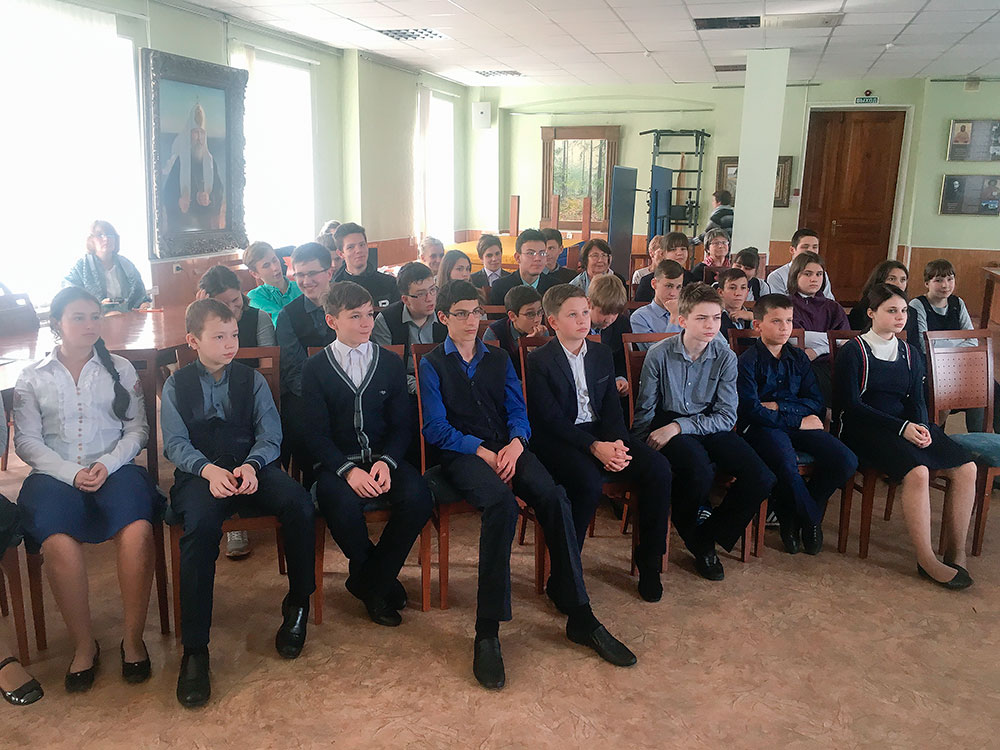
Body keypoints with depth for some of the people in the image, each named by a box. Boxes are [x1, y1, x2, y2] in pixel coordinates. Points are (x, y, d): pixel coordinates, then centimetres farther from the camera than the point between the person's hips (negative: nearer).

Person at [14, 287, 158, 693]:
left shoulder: (120, 369, 14)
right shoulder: (32, 378, 13)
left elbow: (138, 427, 9)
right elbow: (26, 441, 5)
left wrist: (108, 464, -10)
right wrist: (72, 473, -11)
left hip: (114, 469, 0)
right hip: (56, 474, 0)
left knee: (137, 529, -32)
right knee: (58, 541, -33)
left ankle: (133, 639, -15)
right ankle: (84, 644, -12)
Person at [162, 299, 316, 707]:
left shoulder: (252, 380, 10)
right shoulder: (176, 386, 8)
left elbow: (271, 436, 2)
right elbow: (176, 443, -1)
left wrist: (251, 466, -19)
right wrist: (209, 470, -20)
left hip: (251, 468, 2)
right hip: (199, 473, -1)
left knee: (298, 502, -30)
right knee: (200, 522, -36)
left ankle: (298, 604, -8)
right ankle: (194, 650, -26)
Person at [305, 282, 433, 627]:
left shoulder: (390, 363, 10)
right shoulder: (315, 368, 4)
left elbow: (402, 424, 5)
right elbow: (317, 433, -3)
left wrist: (386, 462, -14)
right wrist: (348, 470, -20)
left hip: (383, 457, 2)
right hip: (337, 462, -2)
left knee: (418, 498, -28)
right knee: (343, 506, -34)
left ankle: (369, 584, -6)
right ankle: (382, 581, -3)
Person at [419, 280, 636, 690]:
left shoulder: (499, 359, 23)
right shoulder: (432, 364, 11)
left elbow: (517, 410, 12)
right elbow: (436, 428, 0)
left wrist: (516, 443, -11)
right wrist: (482, 452, -14)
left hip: (506, 446, 4)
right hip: (461, 452, -4)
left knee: (554, 496, -27)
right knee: (501, 501, -36)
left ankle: (580, 617, -20)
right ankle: (487, 632, -31)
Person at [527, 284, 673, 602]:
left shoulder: (602, 354, 14)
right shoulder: (539, 361, -6)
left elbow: (612, 406, 10)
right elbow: (551, 419, -14)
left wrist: (616, 442, -11)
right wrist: (594, 447, -24)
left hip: (601, 434, 6)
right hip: (558, 441, -6)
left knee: (658, 467, -17)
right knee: (588, 481, -35)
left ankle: (649, 561, -1)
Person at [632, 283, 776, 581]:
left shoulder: (725, 357, -5)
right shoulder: (659, 355, -11)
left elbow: (727, 417, -8)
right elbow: (645, 411, -2)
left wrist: (679, 426, -20)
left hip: (710, 426, 4)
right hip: (668, 426, -3)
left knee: (762, 479, -18)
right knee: (699, 472, -35)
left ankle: (709, 535, 7)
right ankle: (694, 539, 0)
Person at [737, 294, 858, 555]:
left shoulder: (798, 358, 15)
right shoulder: (747, 361, -2)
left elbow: (816, 403, 9)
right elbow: (752, 411, -12)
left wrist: (778, 406, -7)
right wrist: (798, 421, -11)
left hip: (799, 425, 6)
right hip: (760, 428, -5)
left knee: (847, 461, -18)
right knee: (786, 463, -37)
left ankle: (791, 515, 3)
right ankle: (810, 518, -5)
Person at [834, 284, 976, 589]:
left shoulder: (910, 354, 18)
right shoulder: (853, 352, -2)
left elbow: (917, 400, 14)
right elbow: (851, 404, -11)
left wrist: (921, 426, -10)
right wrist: (901, 427, -19)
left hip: (906, 425, 7)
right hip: (865, 429, -6)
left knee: (966, 468, -16)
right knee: (917, 471, -32)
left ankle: (956, 553, -8)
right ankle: (927, 561, -22)